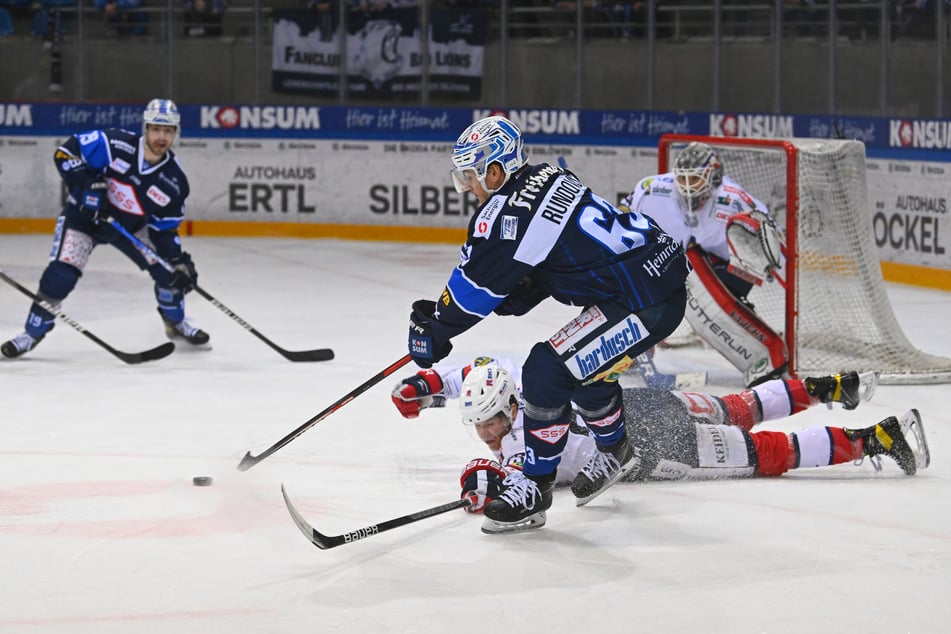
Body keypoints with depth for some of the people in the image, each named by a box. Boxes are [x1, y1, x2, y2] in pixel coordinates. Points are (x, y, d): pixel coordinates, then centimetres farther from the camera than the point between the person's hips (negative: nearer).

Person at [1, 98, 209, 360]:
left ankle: (176, 323, 24)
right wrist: (84, 186, -32)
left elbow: (165, 229, -6)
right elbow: (66, 152, -21)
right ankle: (32, 333, -4)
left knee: (170, 268, -4)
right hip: (85, 215, -4)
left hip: (132, 226, 4)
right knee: (61, 275, -21)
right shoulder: (114, 144, -27)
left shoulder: (174, 180, -15)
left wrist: (179, 260, -18)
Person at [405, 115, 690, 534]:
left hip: (645, 303, -10)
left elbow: (475, 283, -9)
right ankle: (614, 451, 47)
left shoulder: (508, 213, -17)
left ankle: (535, 486, 2)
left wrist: (432, 331, 7)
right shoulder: (546, 178, 12)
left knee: (548, 371, -9)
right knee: (581, 364, 27)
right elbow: (531, 275, 17)